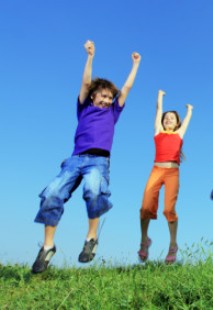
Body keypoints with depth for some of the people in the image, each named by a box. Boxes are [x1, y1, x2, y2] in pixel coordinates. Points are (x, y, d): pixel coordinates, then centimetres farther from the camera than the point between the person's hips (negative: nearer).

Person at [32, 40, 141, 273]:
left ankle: (92, 238, -17)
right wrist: (90, 56, 16)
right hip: (76, 158, 1)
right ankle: (47, 246, -11)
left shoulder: (112, 112, 24)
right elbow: (86, 82, 17)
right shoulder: (84, 108, 23)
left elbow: (127, 87, 27)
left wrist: (135, 64, 34)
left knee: (93, 190, -35)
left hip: (99, 161, -1)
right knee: (51, 194, -21)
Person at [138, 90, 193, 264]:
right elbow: (159, 110, 30)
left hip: (172, 172, 0)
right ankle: (144, 240, 8)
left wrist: (189, 109, 54)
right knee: (146, 207, -12)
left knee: (169, 208, -11)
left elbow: (188, 117, 34)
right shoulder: (158, 131, 19)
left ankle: (173, 245, 4)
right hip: (157, 170, 0)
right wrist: (160, 96, 44)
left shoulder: (179, 133, 19)